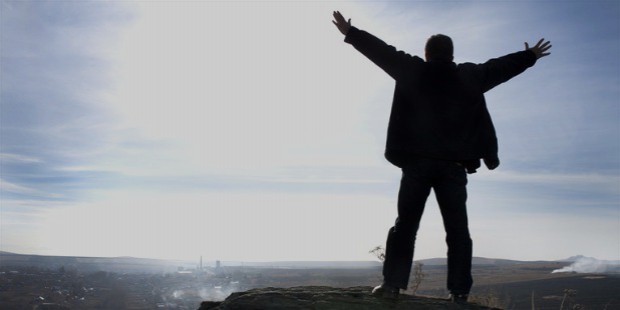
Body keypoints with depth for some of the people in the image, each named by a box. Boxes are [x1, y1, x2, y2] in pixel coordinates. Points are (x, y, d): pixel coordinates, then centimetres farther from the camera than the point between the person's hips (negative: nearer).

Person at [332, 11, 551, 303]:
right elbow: (501, 66, 24)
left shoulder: (412, 71, 6)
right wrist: (530, 56, 41)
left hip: (417, 162, -1)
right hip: (454, 165, 1)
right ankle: (459, 292, 1)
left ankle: (392, 283, -2)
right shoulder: (470, 76, 11)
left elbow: (382, 51, 11)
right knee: (457, 229, 5)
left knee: (405, 224, 4)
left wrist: (350, 33, 21)